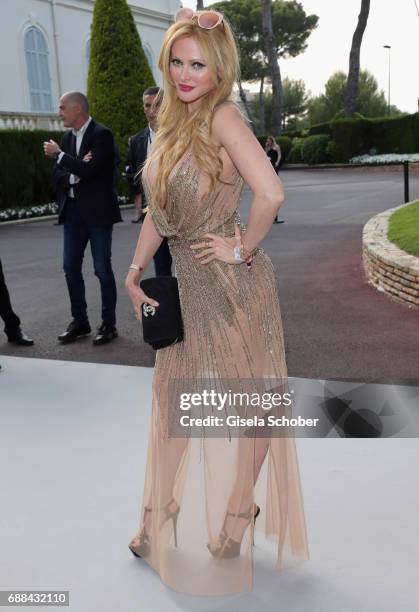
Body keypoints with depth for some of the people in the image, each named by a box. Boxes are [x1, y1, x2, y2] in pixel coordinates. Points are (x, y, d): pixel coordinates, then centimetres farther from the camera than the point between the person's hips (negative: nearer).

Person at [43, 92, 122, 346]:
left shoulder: (102, 134, -9)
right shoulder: (67, 138, 12)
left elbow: (90, 170, -21)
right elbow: (57, 176, 7)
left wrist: (59, 154, -12)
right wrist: (75, 174, -13)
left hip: (98, 211, -7)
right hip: (73, 211, 7)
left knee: (102, 269, 0)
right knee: (71, 268, 8)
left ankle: (109, 324, 11)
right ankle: (80, 322, 20)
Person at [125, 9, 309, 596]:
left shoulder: (223, 117, -15)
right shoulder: (173, 123, 8)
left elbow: (270, 193, -29)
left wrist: (244, 249, -16)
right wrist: (135, 271, 7)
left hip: (233, 284, -8)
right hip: (187, 283, 8)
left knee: (250, 402, 10)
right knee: (173, 398, 16)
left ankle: (238, 515, 31)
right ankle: (160, 518, 35)